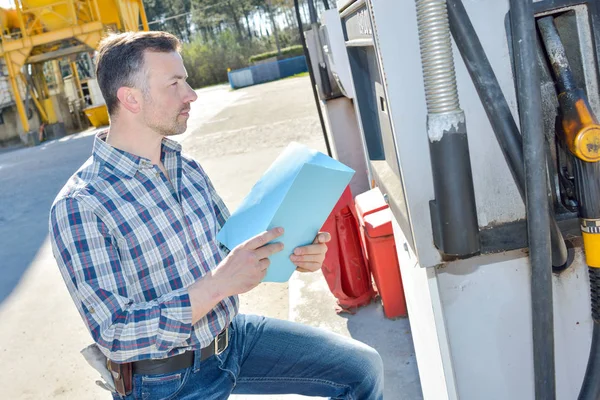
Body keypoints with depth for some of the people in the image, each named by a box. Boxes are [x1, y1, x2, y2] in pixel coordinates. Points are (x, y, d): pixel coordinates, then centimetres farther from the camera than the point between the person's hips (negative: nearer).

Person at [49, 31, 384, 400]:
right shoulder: (78, 207, -19)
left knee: (362, 367, 0)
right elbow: (114, 333, -22)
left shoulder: (189, 170, 3)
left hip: (232, 335, 6)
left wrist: (291, 251, -9)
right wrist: (217, 285, -31)